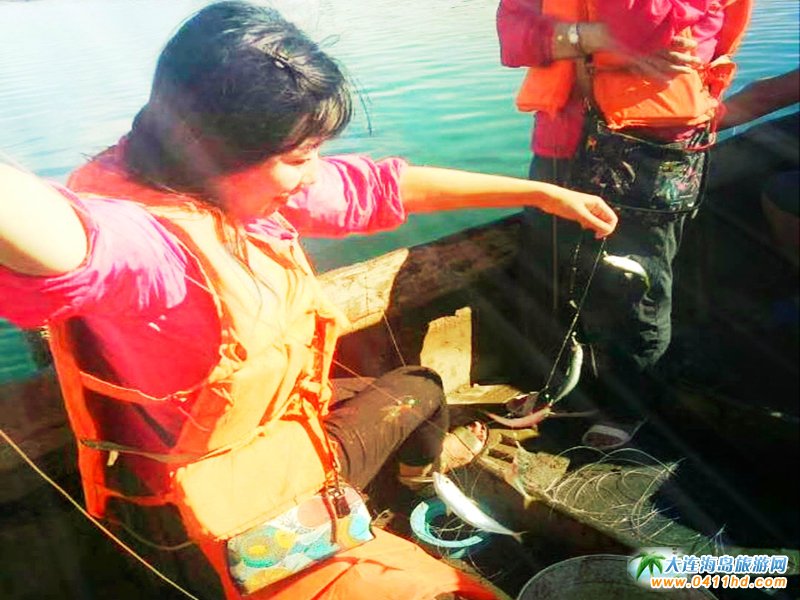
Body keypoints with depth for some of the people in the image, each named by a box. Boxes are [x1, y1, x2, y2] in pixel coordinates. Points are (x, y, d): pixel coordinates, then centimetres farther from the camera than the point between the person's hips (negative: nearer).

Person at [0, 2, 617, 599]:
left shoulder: (238, 182, -11)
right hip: (241, 517, -7)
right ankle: (422, 463, 45)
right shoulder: (148, 235, -35)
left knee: (422, 386, 24)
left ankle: (422, 461, 60)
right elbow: (55, 238, -59)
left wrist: (543, 194, 3)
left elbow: (381, 185, -4)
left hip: (285, 433, 7)